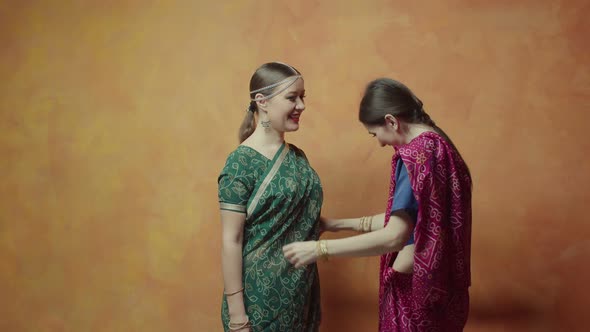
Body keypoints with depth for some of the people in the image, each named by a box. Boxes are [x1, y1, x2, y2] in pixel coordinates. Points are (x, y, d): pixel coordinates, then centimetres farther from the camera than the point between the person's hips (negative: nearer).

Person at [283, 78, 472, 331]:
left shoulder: (417, 154, -21)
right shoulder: (437, 145, 7)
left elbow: (394, 237, -25)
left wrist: (319, 249, -20)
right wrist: (341, 224, 14)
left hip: (420, 290, -9)